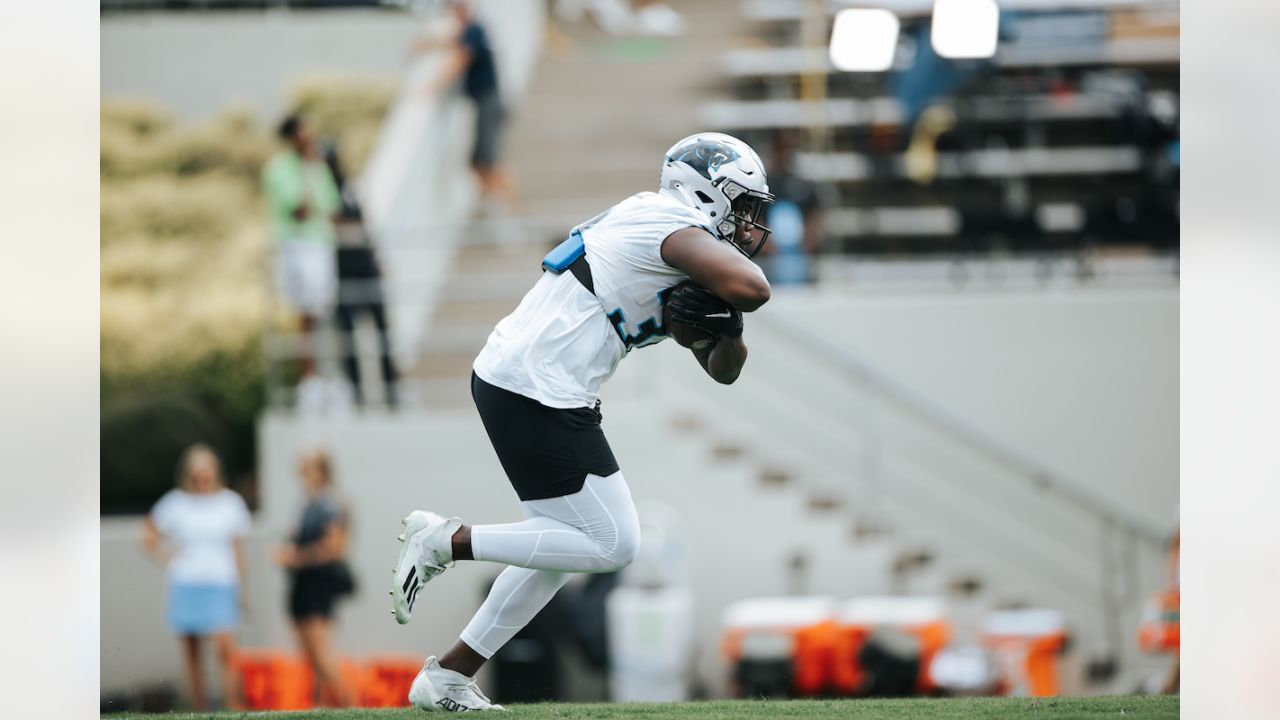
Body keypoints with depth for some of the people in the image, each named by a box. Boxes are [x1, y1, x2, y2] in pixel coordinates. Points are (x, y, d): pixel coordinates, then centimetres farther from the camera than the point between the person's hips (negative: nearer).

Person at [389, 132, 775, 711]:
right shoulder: (676, 227, -8)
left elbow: (724, 370, 23)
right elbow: (751, 289, -25)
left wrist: (722, 326, 1)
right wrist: (736, 256, -2)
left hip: (505, 380, 10)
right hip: (536, 396, -10)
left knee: (560, 545, 20)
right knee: (612, 545, -5)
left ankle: (448, 676, 22)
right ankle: (447, 541, -5)